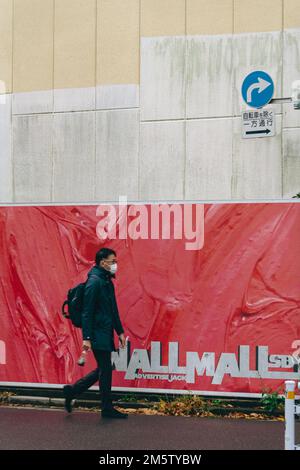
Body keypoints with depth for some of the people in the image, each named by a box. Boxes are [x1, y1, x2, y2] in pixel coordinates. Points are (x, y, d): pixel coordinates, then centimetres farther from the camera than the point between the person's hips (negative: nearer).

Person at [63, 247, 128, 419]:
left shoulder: (107, 281, 15)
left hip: (106, 334, 10)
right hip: (98, 334, -10)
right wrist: (86, 338, -21)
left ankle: (72, 391, 23)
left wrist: (120, 331, 18)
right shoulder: (94, 281, -15)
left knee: (104, 369, 14)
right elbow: (87, 312, -18)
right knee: (105, 370, 0)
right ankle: (107, 408, 13)